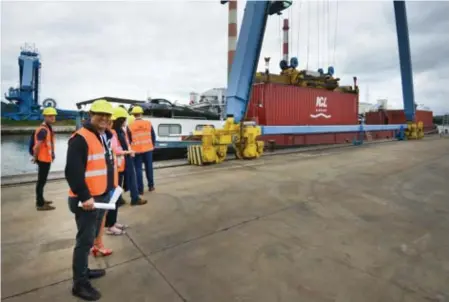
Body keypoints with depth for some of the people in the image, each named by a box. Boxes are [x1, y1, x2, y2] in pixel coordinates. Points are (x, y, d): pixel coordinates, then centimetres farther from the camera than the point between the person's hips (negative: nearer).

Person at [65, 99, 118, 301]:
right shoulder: (80, 138, -19)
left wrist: (113, 186, 16)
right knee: (85, 240, 1)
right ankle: (80, 284, 16)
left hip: (102, 195, 9)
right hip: (87, 199, -9)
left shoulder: (107, 136, 11)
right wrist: (84, 196, -24)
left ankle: (83, 270, 39)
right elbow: (72, 171, -24)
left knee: (92, 236, 21)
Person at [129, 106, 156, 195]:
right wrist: (152, 145, 19)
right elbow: (153, 136, 5)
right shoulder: (148, 123, 0)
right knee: (149, 167, 13)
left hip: (137, 150, -1)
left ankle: (140, 189, 9)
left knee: (138, 169, 5)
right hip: (148, 149, 2)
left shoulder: (130, 126, -4)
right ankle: (151, 186, 23)